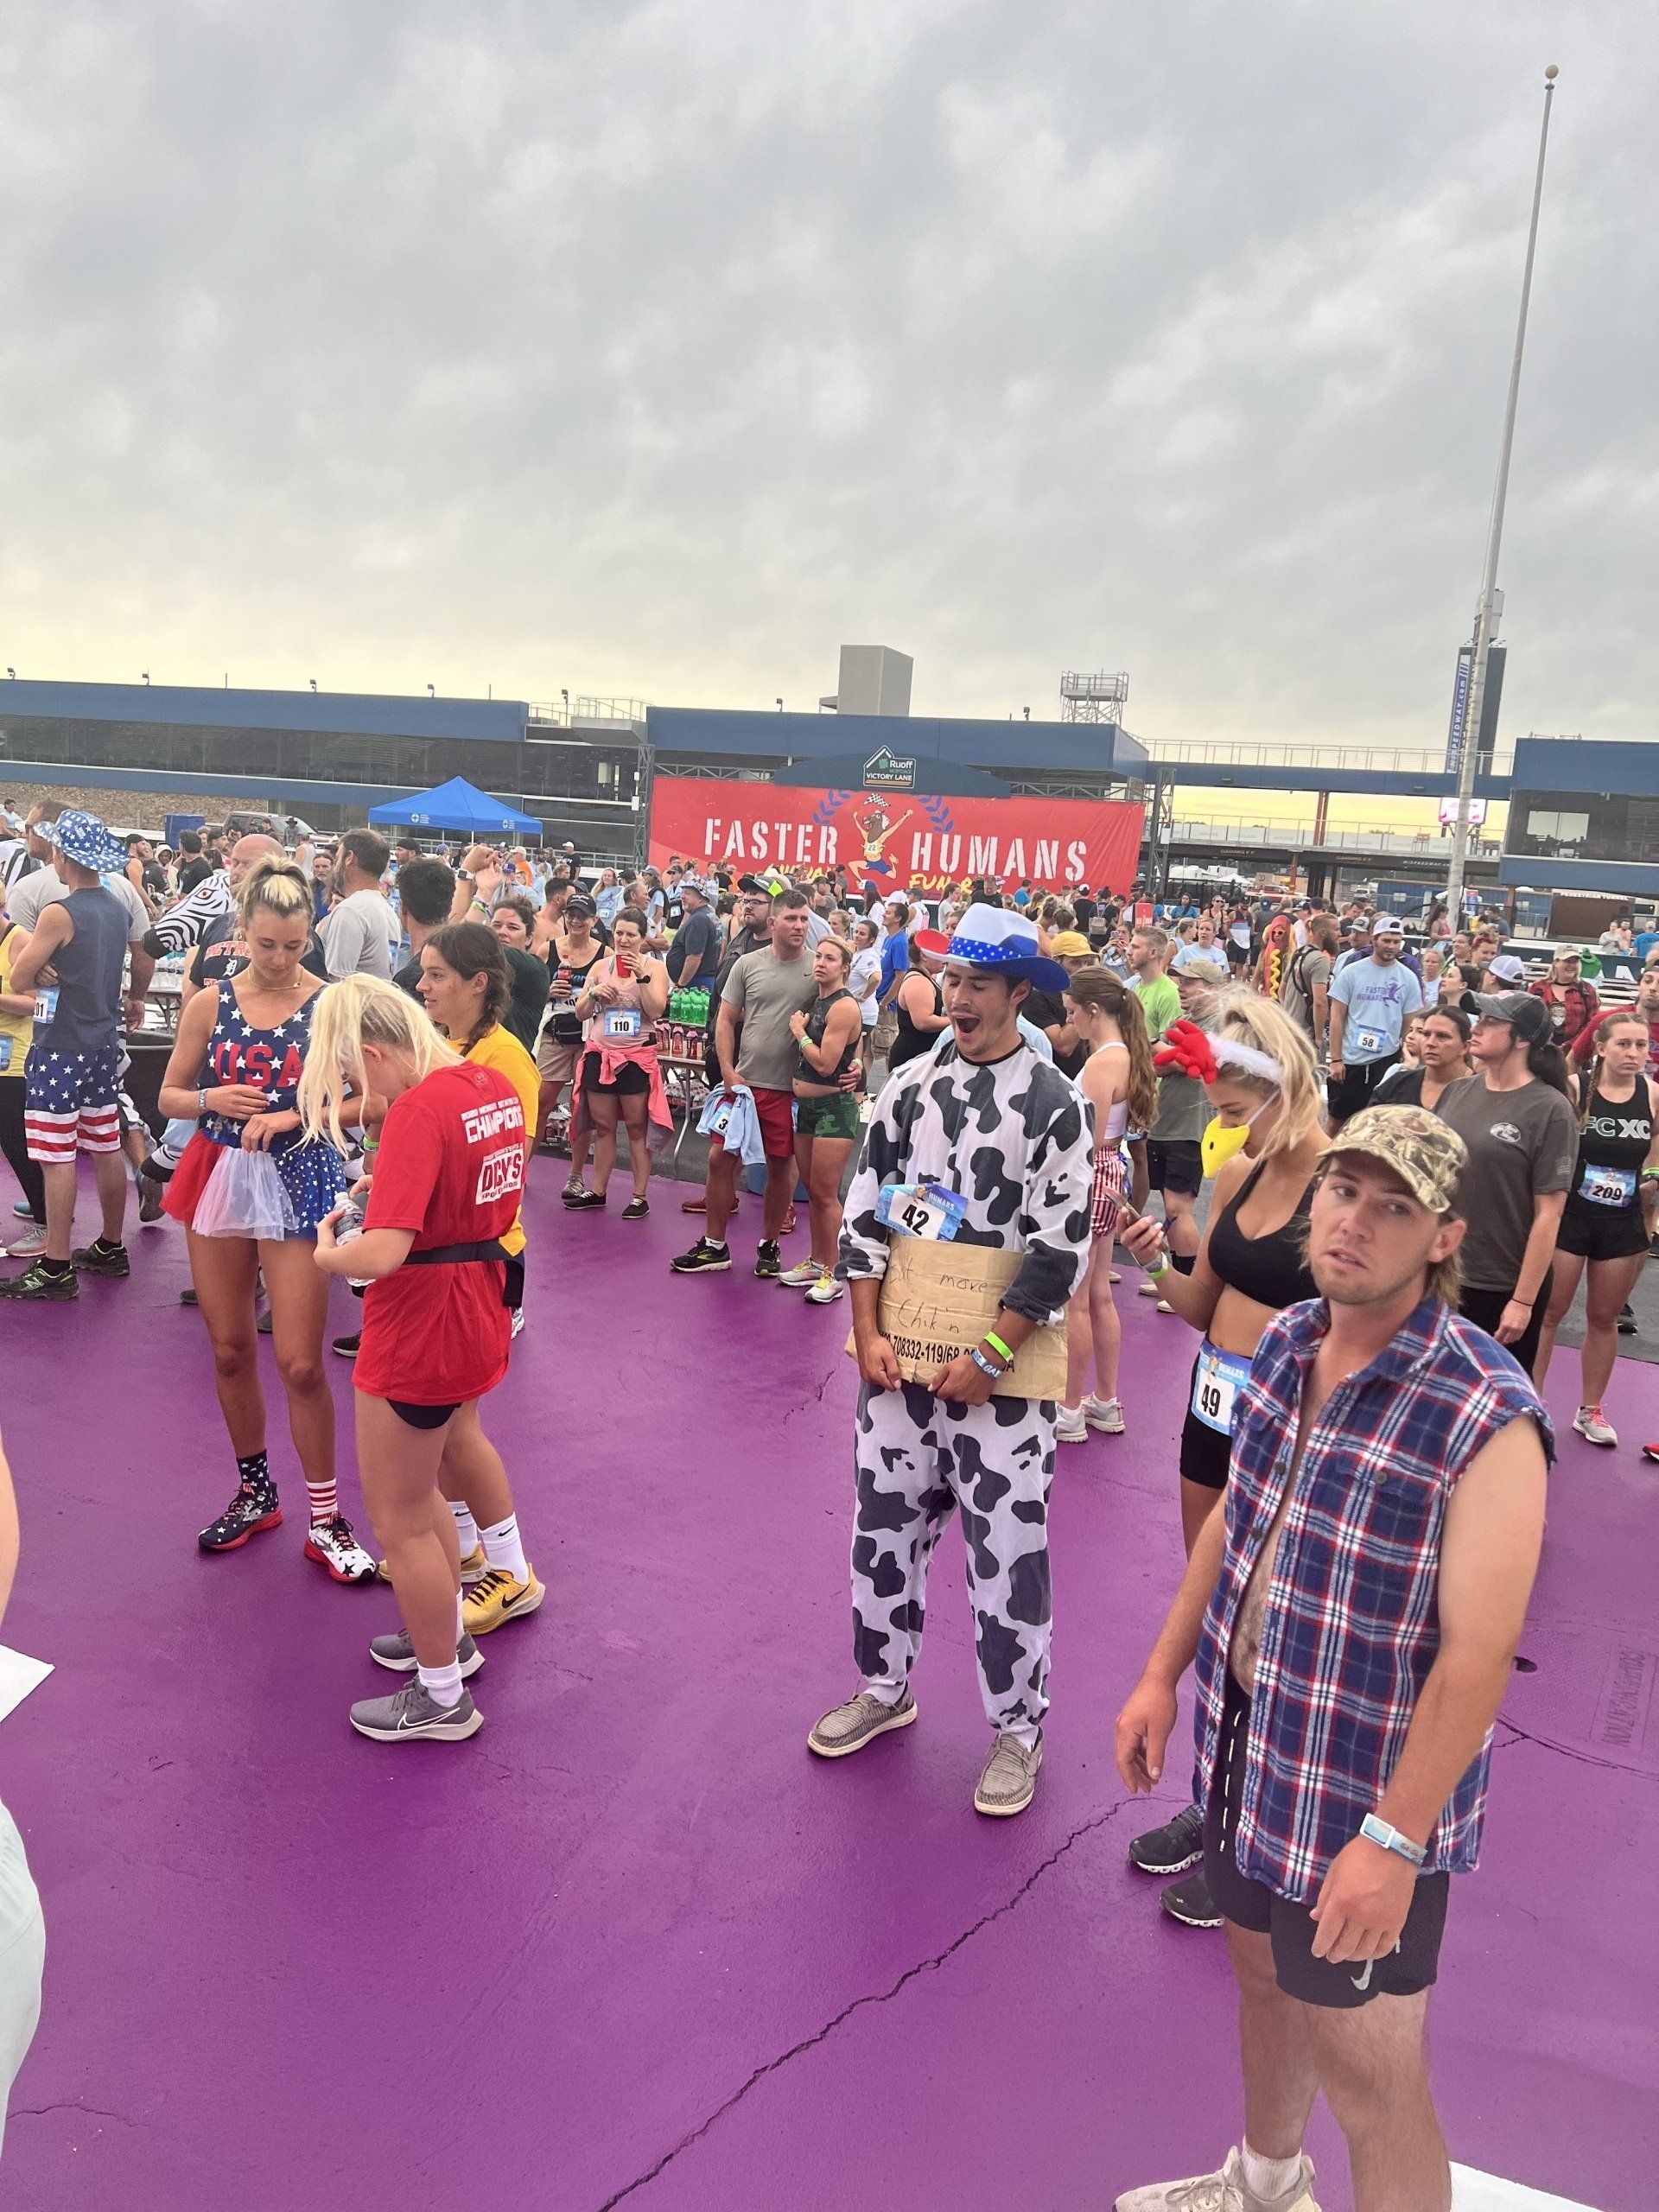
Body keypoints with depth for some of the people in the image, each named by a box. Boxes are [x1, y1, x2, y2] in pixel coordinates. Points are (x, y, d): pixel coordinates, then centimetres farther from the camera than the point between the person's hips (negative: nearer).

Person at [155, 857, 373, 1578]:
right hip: (218, 1178, 4)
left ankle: (325, 1519, 11)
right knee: (229, 1350, 13)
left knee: (300, 1364, -3)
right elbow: (169, 1096, 9)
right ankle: (255, 1493, 32)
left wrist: (292, 1116, -21)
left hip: (297, 1183, -3)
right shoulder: (210, 1004, 3)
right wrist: (211, 1099, -12)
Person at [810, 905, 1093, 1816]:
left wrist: (989, 1358, -15)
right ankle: (884, 1687, 37)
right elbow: (864, 1213, 5)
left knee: (1008, 1551, 4)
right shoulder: (909, 1086, 4)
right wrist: (868, 1334, -3)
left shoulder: (1056, 1106, -8)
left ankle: (1017, 1726, 25)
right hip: (900, 1357, 4)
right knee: (883, 1525, 15)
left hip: (999, 1369, -4)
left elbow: (1061, 1249, -11)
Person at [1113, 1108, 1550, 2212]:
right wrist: (1163, 1674, 10)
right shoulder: (1288, 1342, -3)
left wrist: (1393, 1840, -22)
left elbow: (1480, 1654, -24)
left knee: (1370, 2082, 9)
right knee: (1264, 1972, 28)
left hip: (1367, 1798, -7)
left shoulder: (1487, 1419, -25)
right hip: (1248, 1748, 7)